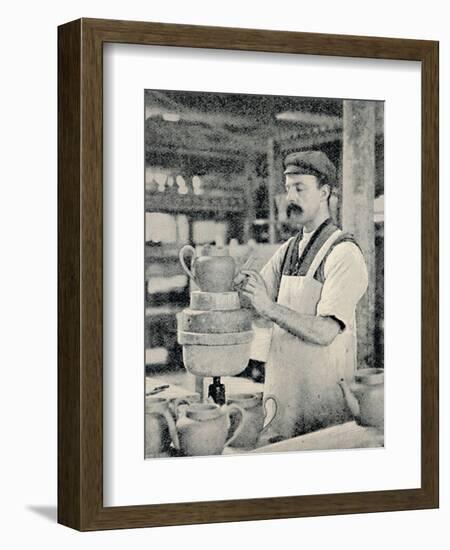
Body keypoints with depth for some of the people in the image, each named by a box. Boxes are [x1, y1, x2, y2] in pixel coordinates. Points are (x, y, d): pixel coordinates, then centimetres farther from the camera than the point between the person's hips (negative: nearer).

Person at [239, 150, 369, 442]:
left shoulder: (344, 253, -11)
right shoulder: (289, 249, 13)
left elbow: (326, 331, -20)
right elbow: (253, 304, 8)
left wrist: (269, 308, -28)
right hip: (282, 387, 7)